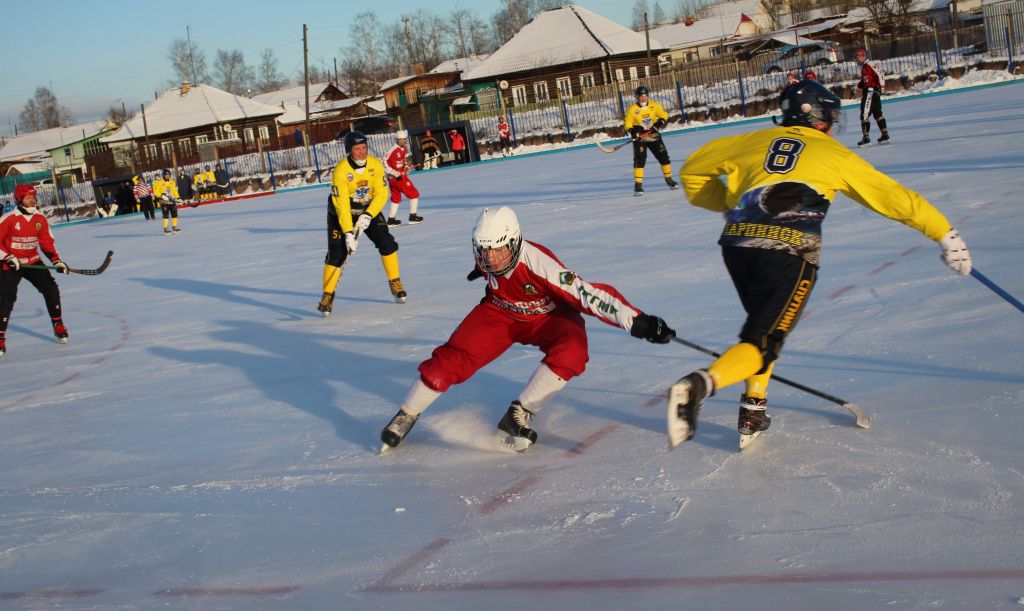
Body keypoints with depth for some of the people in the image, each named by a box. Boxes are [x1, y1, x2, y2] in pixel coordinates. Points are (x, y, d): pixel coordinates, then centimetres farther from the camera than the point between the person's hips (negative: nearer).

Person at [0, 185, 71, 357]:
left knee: (51, 289, -4)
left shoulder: (40, 219, 0)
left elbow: (47, 242, 8)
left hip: (33, 262, 5)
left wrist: (56, 260, -2)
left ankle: (58, 326, 13)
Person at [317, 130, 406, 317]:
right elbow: (341, 205, -29)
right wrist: (348, 233, -32)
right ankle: (327, 295, -2)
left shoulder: (375, 165, -16)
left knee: (386, 242, -9)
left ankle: (395, 283, 7)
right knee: (337, 253, -11)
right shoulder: (341, 171, -27)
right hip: (341, 213, -3)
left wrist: (368, 215, -26)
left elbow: (381, 194, -14)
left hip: (369, 210, 4)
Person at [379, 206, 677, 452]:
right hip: (500, 311, 3)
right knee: (454, 357, -13)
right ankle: (406, 416, 7)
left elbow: (589, 295, -43)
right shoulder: (487, 257, -23)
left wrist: (637, 322, -50)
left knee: (571, 352, -34)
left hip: (549, 316, -3)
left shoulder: (538, 263, -39)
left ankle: (518, 414, -21)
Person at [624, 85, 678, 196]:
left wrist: (660, 122, -19)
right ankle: (638, 185, -16)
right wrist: (633, 131, -26)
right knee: (640, 160, -16)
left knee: (663, 157, 7)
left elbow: (664, 115, 1)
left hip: (654, 135, 4)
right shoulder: (632, 109, -7)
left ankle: (669, 180, 25)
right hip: (639, 137, -3)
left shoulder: (655, 106, 0)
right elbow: (628, 125, -6)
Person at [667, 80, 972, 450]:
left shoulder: (755, 141, 24)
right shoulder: (833, 154, 16)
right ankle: (700, 384, -31)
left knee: (764, 323, 26)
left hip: (737, 244, 4)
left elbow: (692, 172, 30)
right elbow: (892, 197, 18)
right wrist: (945, 235, 24)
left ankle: (753, 413, 19)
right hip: (789, 254, -4)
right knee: (764, 343, -3)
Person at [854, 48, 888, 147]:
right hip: (868, 92, 11)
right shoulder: (864, 66, 20)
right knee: (877, 114, 15)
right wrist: (859, 85, 5)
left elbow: (879, 75, -18)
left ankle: (866, 139, -15)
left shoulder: (869, 65, -10)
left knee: (865, 114, -12)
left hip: (871, 91, -11)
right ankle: (885, 136, 20)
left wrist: (881, 86, -20)